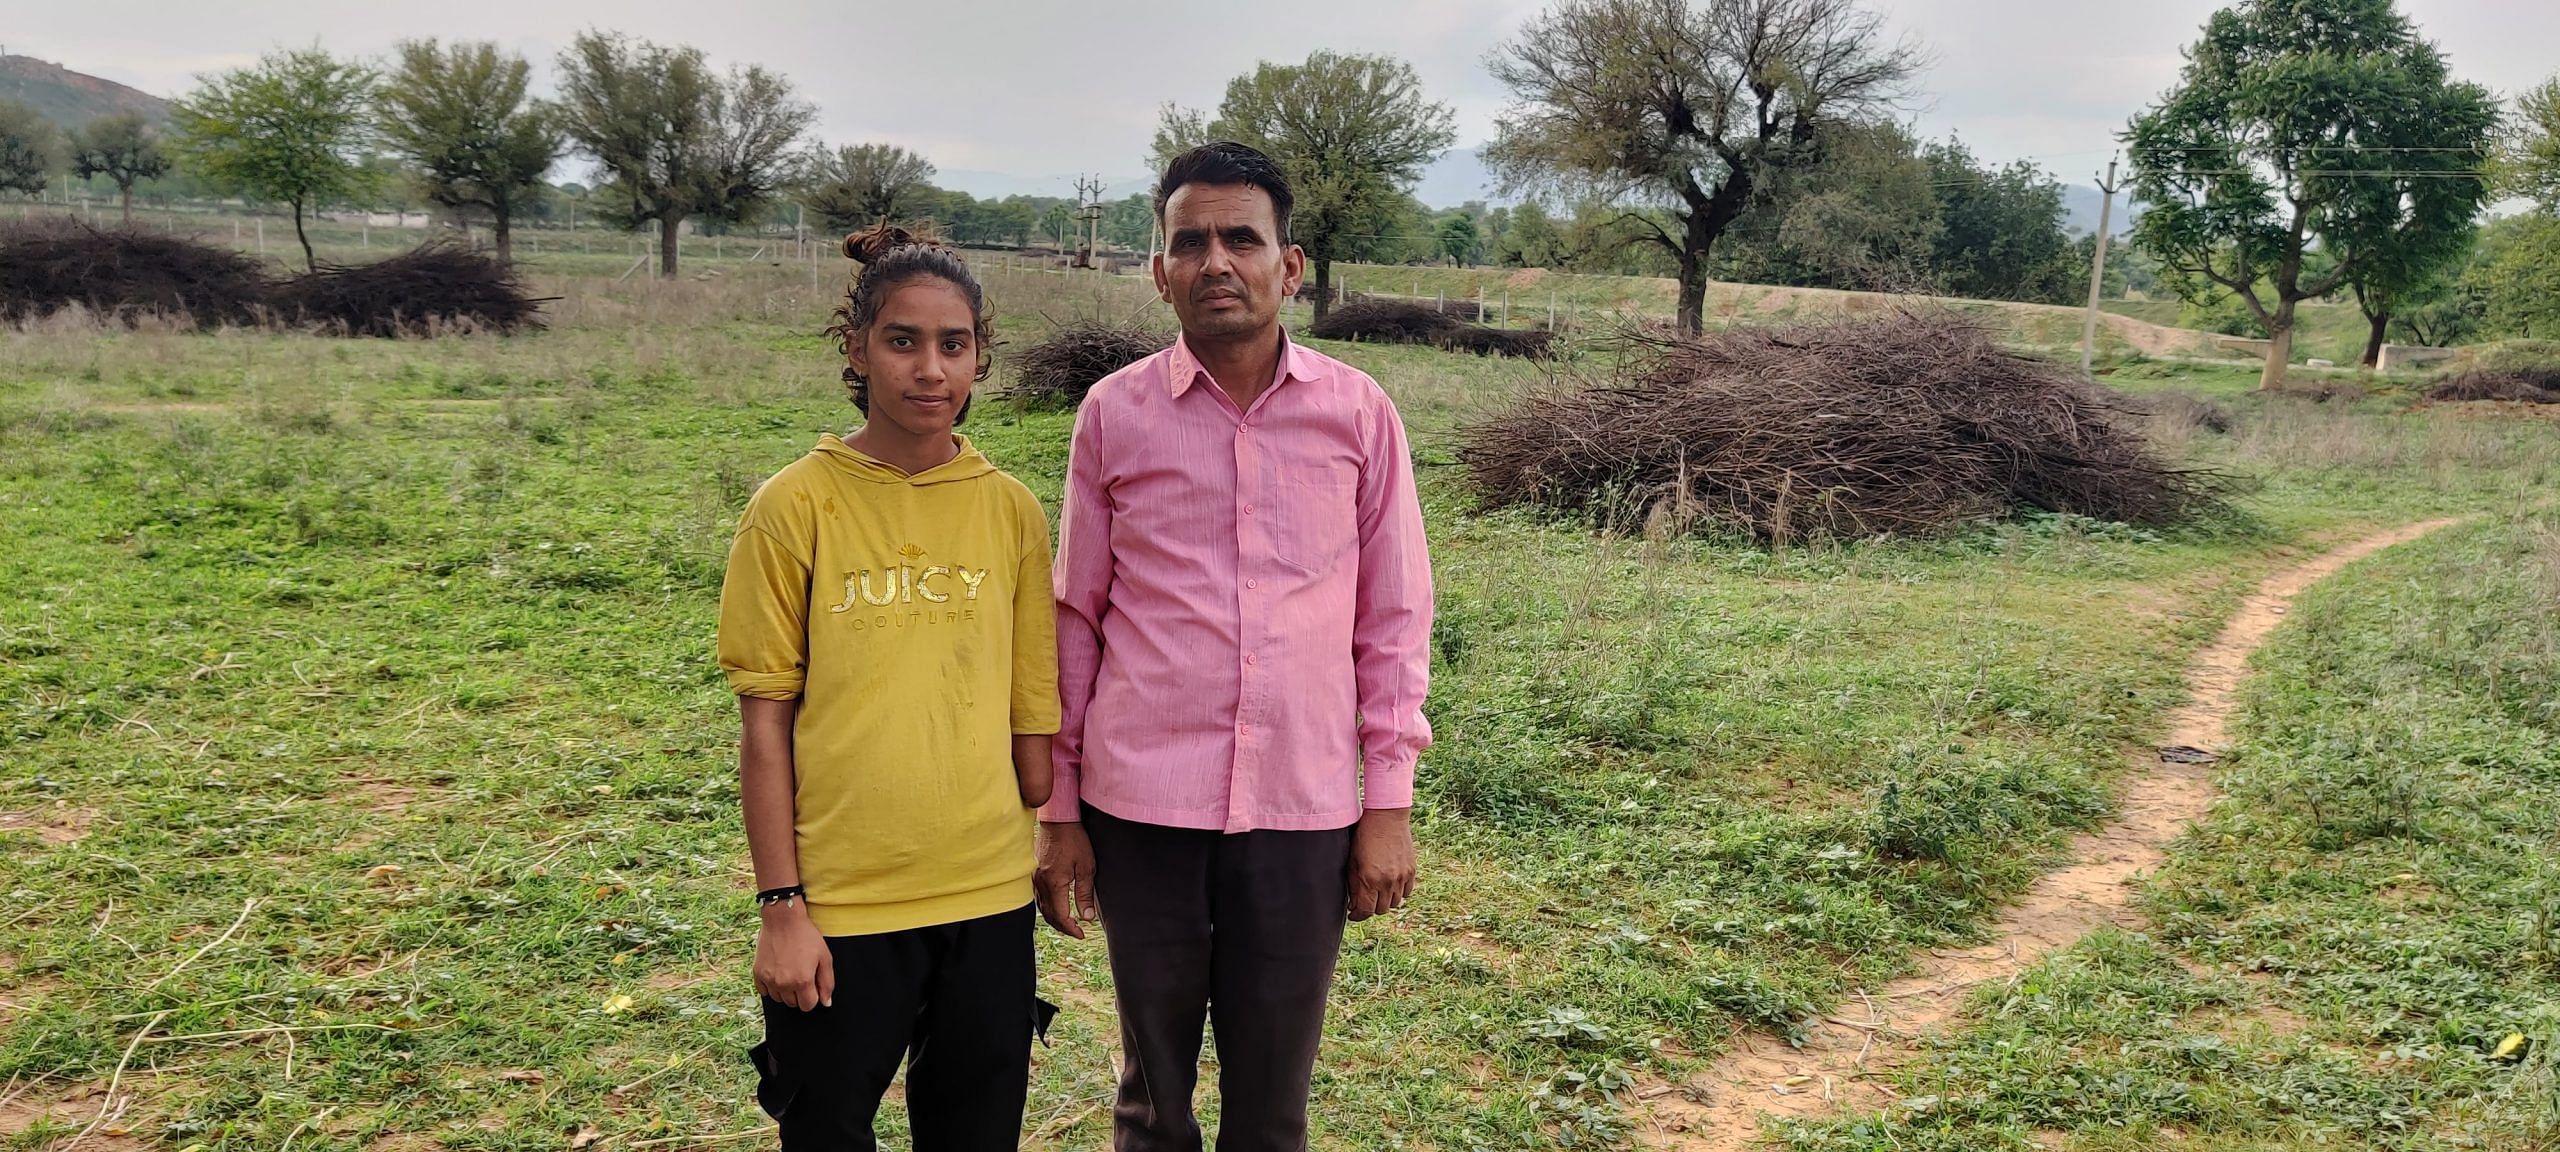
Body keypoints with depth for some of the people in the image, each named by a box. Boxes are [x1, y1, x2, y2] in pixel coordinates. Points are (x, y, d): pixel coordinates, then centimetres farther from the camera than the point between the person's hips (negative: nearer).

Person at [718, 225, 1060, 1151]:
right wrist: (780, 906, -6)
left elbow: (1032, 717, 6)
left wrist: (1048, 846, 5)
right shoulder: (796, 507, -6)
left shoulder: (1011, 510, 1)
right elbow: (765, 723, -5)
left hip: (988, 900, 3)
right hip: (837, 905, -2)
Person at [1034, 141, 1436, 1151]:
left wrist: (1390, 802, 1)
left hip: (1306, 806, 0)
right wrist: (1059, 810, 6)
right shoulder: (1115, 414, 1)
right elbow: (1075, 621, 5)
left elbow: (1392, 618, 4)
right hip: (1143, 803, 0)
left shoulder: (1359, 414, 1)